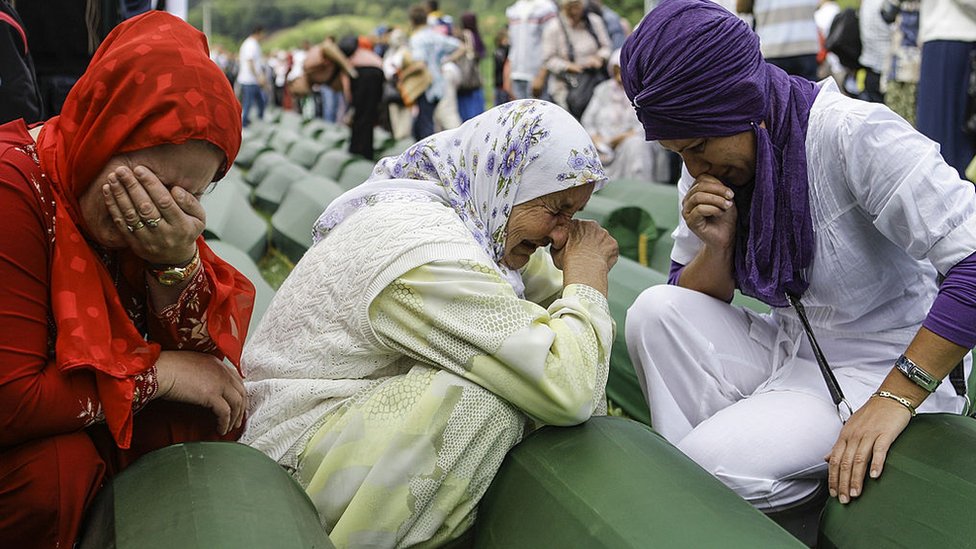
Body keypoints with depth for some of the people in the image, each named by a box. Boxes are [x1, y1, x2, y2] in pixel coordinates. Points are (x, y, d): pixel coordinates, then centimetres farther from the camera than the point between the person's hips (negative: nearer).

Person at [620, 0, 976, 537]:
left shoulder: (854, 133, -23)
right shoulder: (711, 164, 0)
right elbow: (694, 302, 6)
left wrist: (896, 397, -28)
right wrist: (718, 245, -16)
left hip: (880, 370, -7)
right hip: (784, 350, 7)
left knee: (716, 462, -27)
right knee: (656, 311, -17)